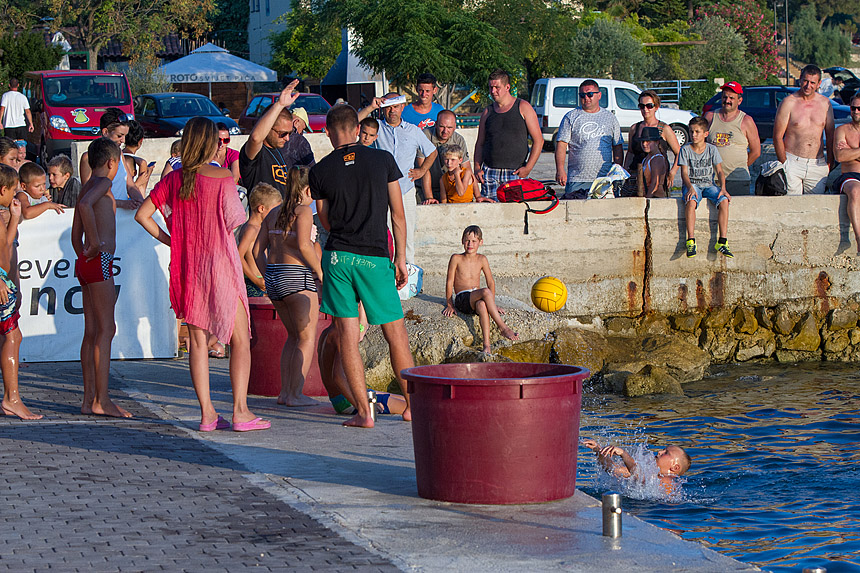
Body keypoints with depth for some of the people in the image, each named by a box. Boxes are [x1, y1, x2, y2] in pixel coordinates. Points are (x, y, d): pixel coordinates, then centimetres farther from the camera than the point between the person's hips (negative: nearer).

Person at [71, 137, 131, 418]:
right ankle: (102, 400, -12)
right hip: (100, 261, -10)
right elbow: (85, 205, -29)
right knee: (106, 329, -9)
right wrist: (96, 242, -23)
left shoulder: (87, 187, 21)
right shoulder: (102, 183, -7)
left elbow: (75, 235, 24)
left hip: (86, 262, 10)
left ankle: (89, 399, 10)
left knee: (92, 332, 9)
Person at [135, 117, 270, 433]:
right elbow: (235, 220, -12)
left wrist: (170, 240, 9)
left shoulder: (174, 179, 3)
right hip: (220, 263, -5)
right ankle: (240, 411, -3)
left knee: (198, 339, 8)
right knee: (240, 338, 3)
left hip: (187, 265, 5)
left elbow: (142, 214, 4)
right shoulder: (222, 177, -11)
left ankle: (207, 413, 6)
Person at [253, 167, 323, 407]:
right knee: (307, 337, -1)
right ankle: (295, 394, -7)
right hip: (297, 277, -8)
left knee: (294, 335, 17)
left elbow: (258, 249, 13)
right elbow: (303, 245, -22)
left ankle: (284, 391, 14)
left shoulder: (274, 213, 14)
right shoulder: (303, 211, -9)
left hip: (273, 278, 8)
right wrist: (320, 271, -12)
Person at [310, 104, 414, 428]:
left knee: (347, 334, 3)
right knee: (395, 333, 10)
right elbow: (398, 215, 3)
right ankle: (412, 404, 16)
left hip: (338, 255, 0)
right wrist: (400, 258, 9)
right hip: (375, 256, 0)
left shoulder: (320, 171, 2)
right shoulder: (383, 160, 2)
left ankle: (363, 412, 0)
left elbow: (326, 222, 12)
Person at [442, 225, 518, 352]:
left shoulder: (482, 259, 12)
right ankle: (503, 328, -33)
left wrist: (491, 303, 10)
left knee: (481, 305, -37)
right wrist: (449, 305, 0)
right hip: (462, 299, -2)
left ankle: (486, 344, -45)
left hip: (476, 299, 3)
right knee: (486, 292, -33)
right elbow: (449, 282, 4)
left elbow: (491, 282, 17)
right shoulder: (456, 259, 3)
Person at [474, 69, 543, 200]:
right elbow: (480, 144, 20)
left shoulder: (523, 108, 4)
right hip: (490, 173, 3)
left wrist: (528, 168, -7)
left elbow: (538, 140, 2)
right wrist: (477, 168, 4)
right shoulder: (488, 112, 15)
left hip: (515, 172, -3)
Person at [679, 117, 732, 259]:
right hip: (692, 184, -2)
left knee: (724, 200, -28)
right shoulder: (685, 150, 2)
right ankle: (691, 240, -37)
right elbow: (684, 173, -5)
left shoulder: (712, 149, 7)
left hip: (709, 185, 2)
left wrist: (723, 187, -15)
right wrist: (690, 188, -24)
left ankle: (722, 242, -28)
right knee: (691, 201, -37)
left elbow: (719, 171, 3)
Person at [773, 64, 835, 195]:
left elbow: (830, 136, 15)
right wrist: (784, 164, -8)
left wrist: (830, 164, 8)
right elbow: (777, 136, -1)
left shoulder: (825, 104, 9)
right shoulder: (789, 102, -2)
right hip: (793, 162, -3)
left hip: (818, 165, 3)